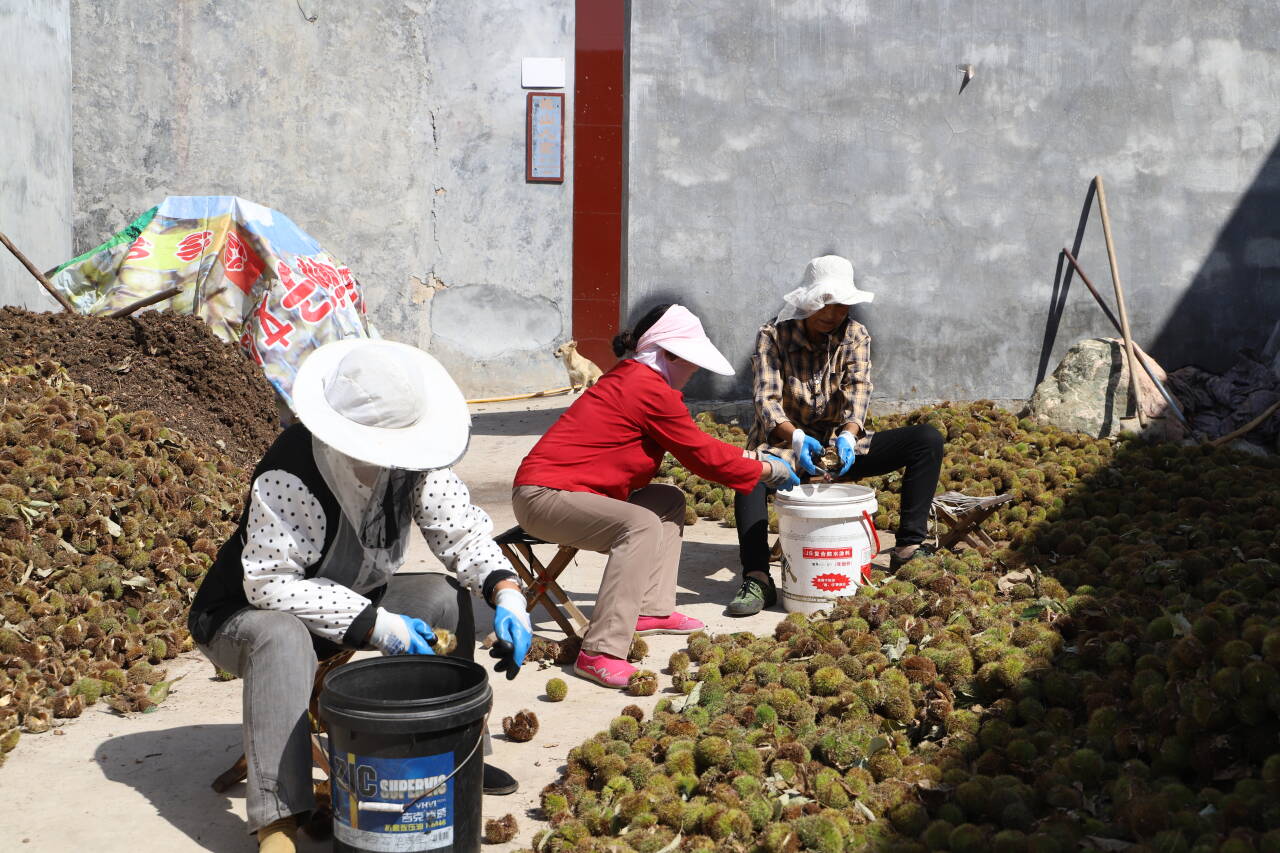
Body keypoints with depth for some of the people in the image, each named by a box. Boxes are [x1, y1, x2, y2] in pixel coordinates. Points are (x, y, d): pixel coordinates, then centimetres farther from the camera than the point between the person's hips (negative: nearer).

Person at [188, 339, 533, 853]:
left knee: (444, 597, -12)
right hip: (244, 615, -6)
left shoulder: (410, 463, -15)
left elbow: (461, 530, -10)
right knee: (284, 637, -39)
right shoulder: (288, 477, -34)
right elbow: (271, 584, -34)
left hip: (350, 601, 6)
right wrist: (375, 624, -36)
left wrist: (507, 593, -29)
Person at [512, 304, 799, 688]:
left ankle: (653, 610, 10)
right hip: (542, 496, -11)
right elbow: (702, 455, -10)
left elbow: (695, 443, 20)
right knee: (642, 524, -32)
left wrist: (751, 458, 15)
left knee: (669, 501, 16)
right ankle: (600, 653, -34)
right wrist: (768, 469, 3)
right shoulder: (651, 389, -17)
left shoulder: (632, 377, 14)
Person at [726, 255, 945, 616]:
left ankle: (909, 547, -17)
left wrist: (848, 436, -35)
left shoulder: (855, 336, 2)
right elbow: (766, 400, -19)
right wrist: (796, 438, -40)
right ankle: (757, 580, -41)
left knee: (928, 439, -13)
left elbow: (858, 391, -13)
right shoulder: (773, 336, -7)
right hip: (785, 442, -3)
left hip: (840, 442, 4)